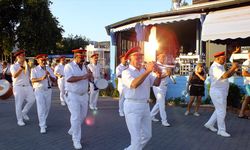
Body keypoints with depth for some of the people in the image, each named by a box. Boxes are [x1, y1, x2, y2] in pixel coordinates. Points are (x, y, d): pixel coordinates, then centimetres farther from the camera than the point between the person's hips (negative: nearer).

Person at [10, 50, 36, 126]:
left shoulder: (26, 65, 12)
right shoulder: (14, 66, -4)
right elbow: (14, 75, -22)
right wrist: (21, 67, -31)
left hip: (27, 86, 5)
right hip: (18, 87, -5)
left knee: (32, 100, -5)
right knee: (19, 104, 1)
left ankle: (24, 112, 19)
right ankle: (20, 120, 13)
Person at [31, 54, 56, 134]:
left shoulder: (49, 69, 7)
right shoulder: (34, 70, -4)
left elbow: (54, 80, 0)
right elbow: (33, 80, -19)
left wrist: (49, 76, -21)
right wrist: (41, 78, -37)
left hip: (48, 90, 4)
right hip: (39, 90, -4)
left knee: (47, 108, 12)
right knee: (41, 108, -8)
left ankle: (43, 122, 32)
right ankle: (42, 126, -4)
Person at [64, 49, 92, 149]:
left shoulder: (84, 67, 10)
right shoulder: (69, 66, -9)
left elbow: (91, 79, 9)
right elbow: (69, 79, -25)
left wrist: (90, 75, -14)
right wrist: (83, 77, -29)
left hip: (84, 95, 7)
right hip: (72, 95, -7)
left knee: (83, 115, 16)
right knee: (76, 117, -7)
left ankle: (72, 131, 40)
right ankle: (76, 140, 5)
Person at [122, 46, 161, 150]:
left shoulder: (145, 72, 11)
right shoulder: (126, 72, -10)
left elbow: (156, 83, 3)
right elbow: (134, 84, -29)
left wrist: (159, 75, -17)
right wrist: (147, 71, -35)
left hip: (145, 106, 8)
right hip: (132, 106, -7)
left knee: (147, 135, 18)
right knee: (136, 138, -3)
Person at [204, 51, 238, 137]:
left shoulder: (220, 66, 14)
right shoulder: (214, 67, -19)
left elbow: (227, 75, 17)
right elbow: (224, 76, -30)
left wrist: (234, 70, 1)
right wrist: (232, 67, -21)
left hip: (222, 92, 10)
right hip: (217, 92, -10)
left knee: (220, 110, 17)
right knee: (221, 111, -3)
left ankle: (209, 124, 27)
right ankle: (221, 130, 9)